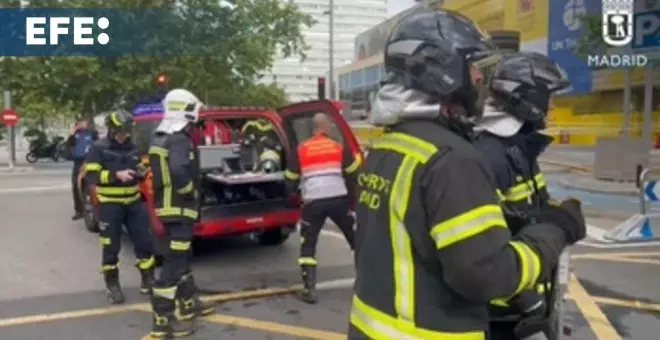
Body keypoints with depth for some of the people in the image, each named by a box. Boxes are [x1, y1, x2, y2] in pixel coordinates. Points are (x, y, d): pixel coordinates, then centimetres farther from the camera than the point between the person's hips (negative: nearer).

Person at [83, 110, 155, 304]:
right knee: (111, 247, 4)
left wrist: (141, 171, -1)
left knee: (145, 241, 6)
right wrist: (116, 175, -26)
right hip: (110, 205, -5)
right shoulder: (98, 148, -7)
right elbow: (91, 175, -15)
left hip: (134, 202, 5)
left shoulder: (133, 148, 10)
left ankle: (148, 280, 21)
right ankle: (112, 286, 18)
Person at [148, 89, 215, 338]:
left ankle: (189, 305, 34)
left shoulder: (159, 138, 12)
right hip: (179, 208, -10)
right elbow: (178, 172, -34)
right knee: (173, 264, -5)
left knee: (181, 258, 20)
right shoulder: (180, 140, -19)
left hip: (166, 206, 10)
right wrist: (189, 192, -18)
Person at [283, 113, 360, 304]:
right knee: (357, 239, 16)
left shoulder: (300, 150, 7)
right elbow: (354, 176, 8)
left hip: (313, 203, 0)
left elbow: (290, 180, 11)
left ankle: (309, 290, 4)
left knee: (308, 245, 12)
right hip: (338, 200, 0)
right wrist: (352, 200, 22)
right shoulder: (340, 148, 6)